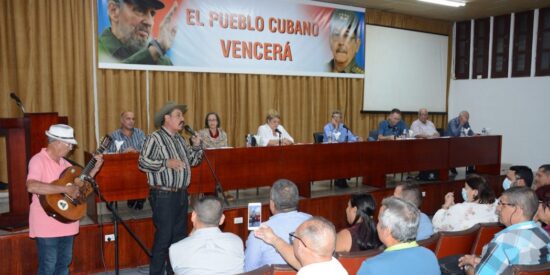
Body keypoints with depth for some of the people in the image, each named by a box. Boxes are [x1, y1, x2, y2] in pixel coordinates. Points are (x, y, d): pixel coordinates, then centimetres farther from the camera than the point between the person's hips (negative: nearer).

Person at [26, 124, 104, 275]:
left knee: (64, 263, 17)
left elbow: (80, 182, 19)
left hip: (66, 222, 8)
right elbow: (31, 186, -34)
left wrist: (95, 168, 5)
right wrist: (65, 189, -32)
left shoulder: (63, 162, 10)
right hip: (47, 225, -8)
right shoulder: (38, 160, -16)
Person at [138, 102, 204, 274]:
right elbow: (143, 162, -17)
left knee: (180, 235, 15)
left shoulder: (180, 139, 14)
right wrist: (166, 163, -22)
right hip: (164, 195, -8)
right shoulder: (155, 138, -10)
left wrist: (196, 145, 3)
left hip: (181, 194, 8)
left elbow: (193, 161, 19)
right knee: (163, 236, -3)